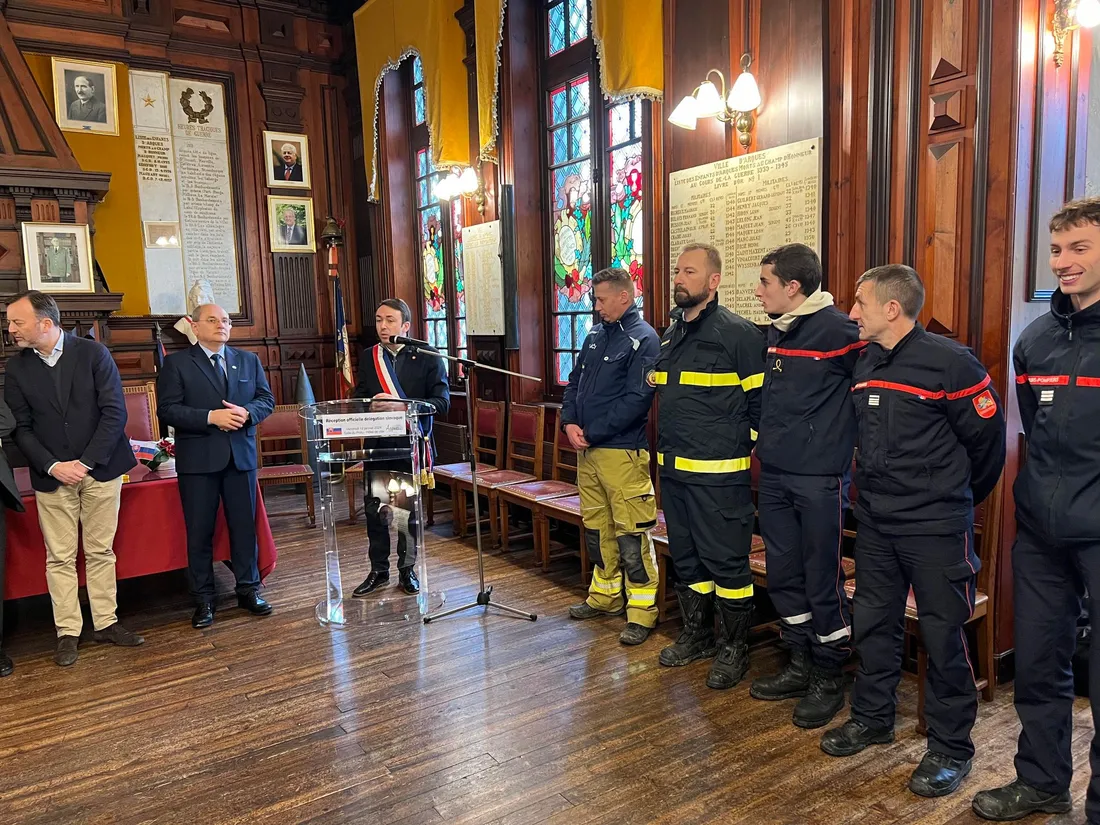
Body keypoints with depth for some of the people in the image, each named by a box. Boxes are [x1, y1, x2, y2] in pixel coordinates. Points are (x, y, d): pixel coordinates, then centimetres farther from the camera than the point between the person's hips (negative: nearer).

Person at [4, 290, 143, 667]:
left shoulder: (93, 353, -5)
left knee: (100, 551, 8)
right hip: (52, 476, 1)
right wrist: (52, 466, -12)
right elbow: (21, 428, 2)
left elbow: (115, 412, -8)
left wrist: (86, 462, -13)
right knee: (60, 558, 6)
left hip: (99, 468, -1)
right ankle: (68, 632, 16)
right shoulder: (16, 368, 2)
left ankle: (106, 622, 20)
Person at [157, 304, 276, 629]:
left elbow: (267, 399, 8)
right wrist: (211, 417, -19)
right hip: (198, 459, -3)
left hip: (241, 456, 3)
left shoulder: (248, 360, 11)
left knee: (245, 525, 8)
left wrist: (247, 413, -13)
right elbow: (167, 409, -9)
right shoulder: (177, 363, 0)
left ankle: (248, 590, 21)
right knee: (199, 531, 4)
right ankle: (203, 600, 15)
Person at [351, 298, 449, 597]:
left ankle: (407, 570, 25)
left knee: (410, 509, 10)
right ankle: (378, 570, 21)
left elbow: (442, 402, -12)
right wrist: (370, 405, -12)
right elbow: (358, 399, 12)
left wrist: (401, 404, -22)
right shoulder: (368, 357, 8)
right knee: (375, 509, 5)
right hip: (377, 445, 3)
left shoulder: (428, 358, -4)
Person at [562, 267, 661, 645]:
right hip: (586, 449, 8)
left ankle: (642, 613, 7)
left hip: (622, 451, -8)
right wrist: (570, 423, 0)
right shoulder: (595, 336, 14)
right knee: (596, 527, 17)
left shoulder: (643, 339, -9)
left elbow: (637, 399, -17)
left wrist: (592, 434, -14)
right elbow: (574, 383, 18)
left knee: (631, 534, -4)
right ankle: (605, 596, 32)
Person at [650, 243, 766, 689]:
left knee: (726, 562, 2)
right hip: (672, 468, 8)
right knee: (685, 559, 18)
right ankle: (696, 635, 34)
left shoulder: (738, 334, -10)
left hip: (718, 475, -8)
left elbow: (761, 402, -9)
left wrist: (748, 450, -8)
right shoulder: (669, 335, 14)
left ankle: (734, 648, 18)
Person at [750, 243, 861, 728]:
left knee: (822, 581, 3)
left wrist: (848, 440, -5)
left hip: (819, 478, -8)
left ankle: (828, 678, 21)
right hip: (773, 474, 8)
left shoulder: (838, 329, -14)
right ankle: (801, 665, 31)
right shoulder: (776, 331, 10)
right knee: (783, 575, 15)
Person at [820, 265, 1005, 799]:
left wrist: (959, 497, 6)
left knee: (942, 634, 5)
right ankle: (872, 717, 33)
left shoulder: (949, 362, -14)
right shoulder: (864, 364, 7)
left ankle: (950, 746, 21)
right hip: (874, 521, 7)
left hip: (935, 526, -6)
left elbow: (987, 439, -6)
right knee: (873, 622, 15)